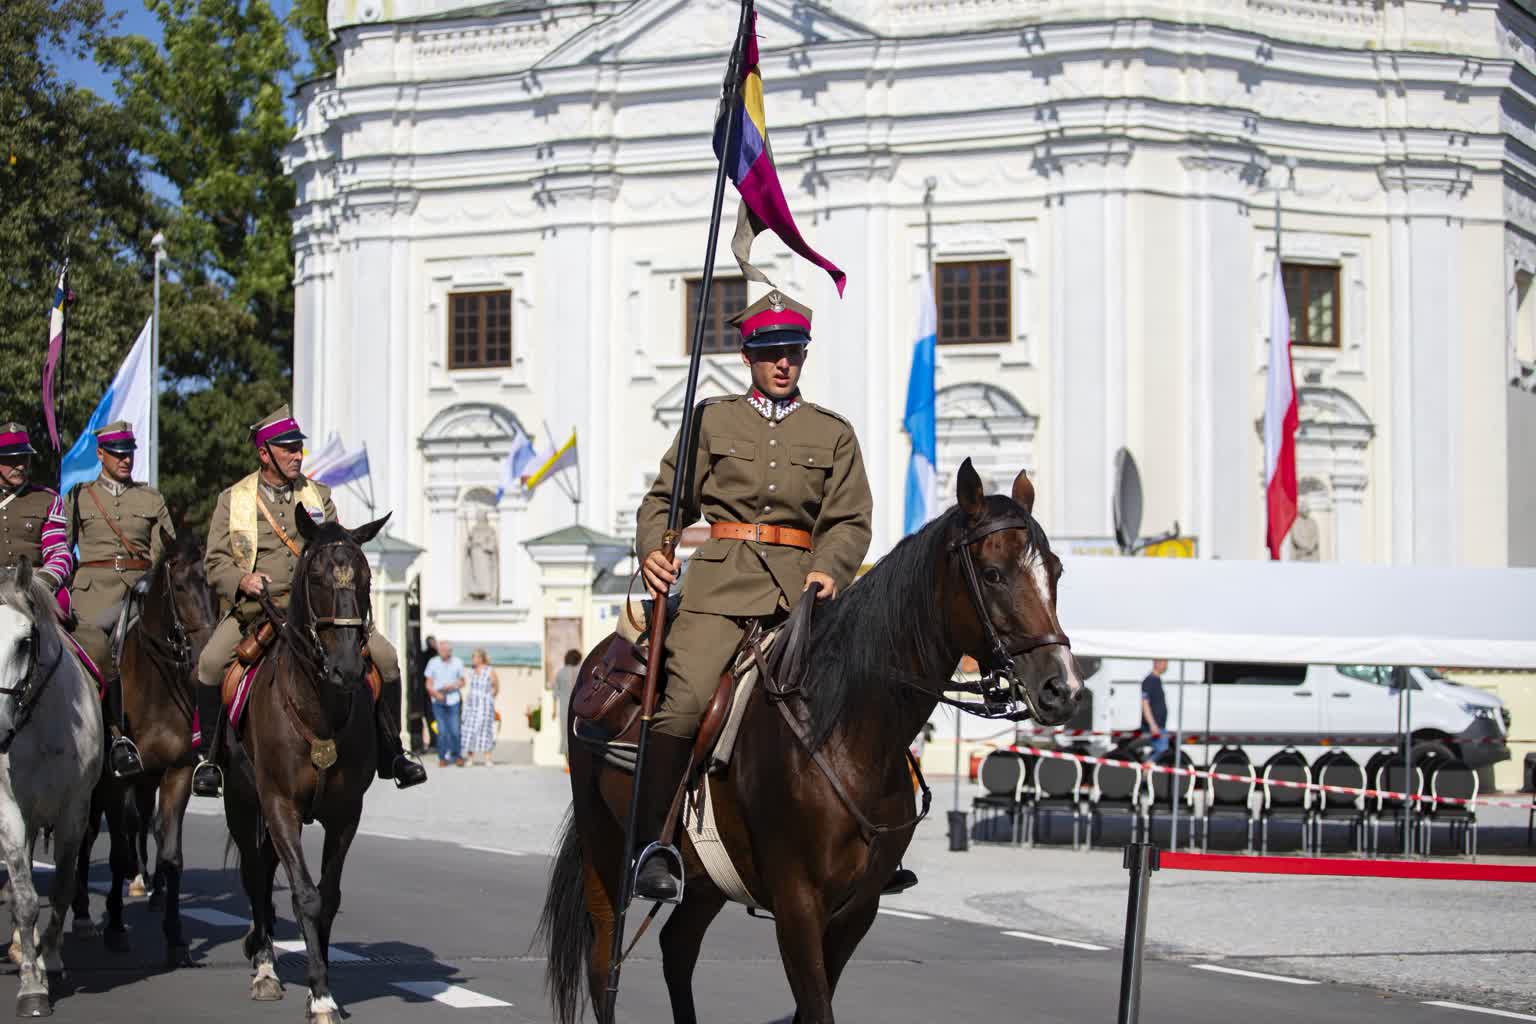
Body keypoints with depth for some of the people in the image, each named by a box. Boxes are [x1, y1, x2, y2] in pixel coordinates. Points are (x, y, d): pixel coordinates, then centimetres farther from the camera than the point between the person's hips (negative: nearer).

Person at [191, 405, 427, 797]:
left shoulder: (318, 495, 12)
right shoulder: (233, 500, 5)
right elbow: (215, 561, 3)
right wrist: (242, 580, -17)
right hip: (254, 608, -2)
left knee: (385, 657, -13)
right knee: (211, 662, -28)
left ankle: (392, 753, 0)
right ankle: (208, 755, -10)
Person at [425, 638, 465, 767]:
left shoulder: (457, 663, 4)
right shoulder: (433, 663, 3)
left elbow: (462, 682, 11)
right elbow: (429, 684, 5)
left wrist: (453, 686, -9)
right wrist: (436, 694, -13)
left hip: (453, 700, 0)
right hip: (438, 701, 0)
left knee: (454, 730, -4)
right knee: (442, 731, -2)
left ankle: (457, 756, 12)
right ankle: (442, 757, 9)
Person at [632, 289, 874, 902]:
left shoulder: (834, 433, 18)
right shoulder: (712, 420, 16)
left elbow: (850, 520, 8)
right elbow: (665, 499, 15)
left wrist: (829, 569, -12)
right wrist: (652, 550, -6)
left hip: (801, 585, 2)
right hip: (720, 581, -2)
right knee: (684, 699, -22)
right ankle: (655, 845, -17)